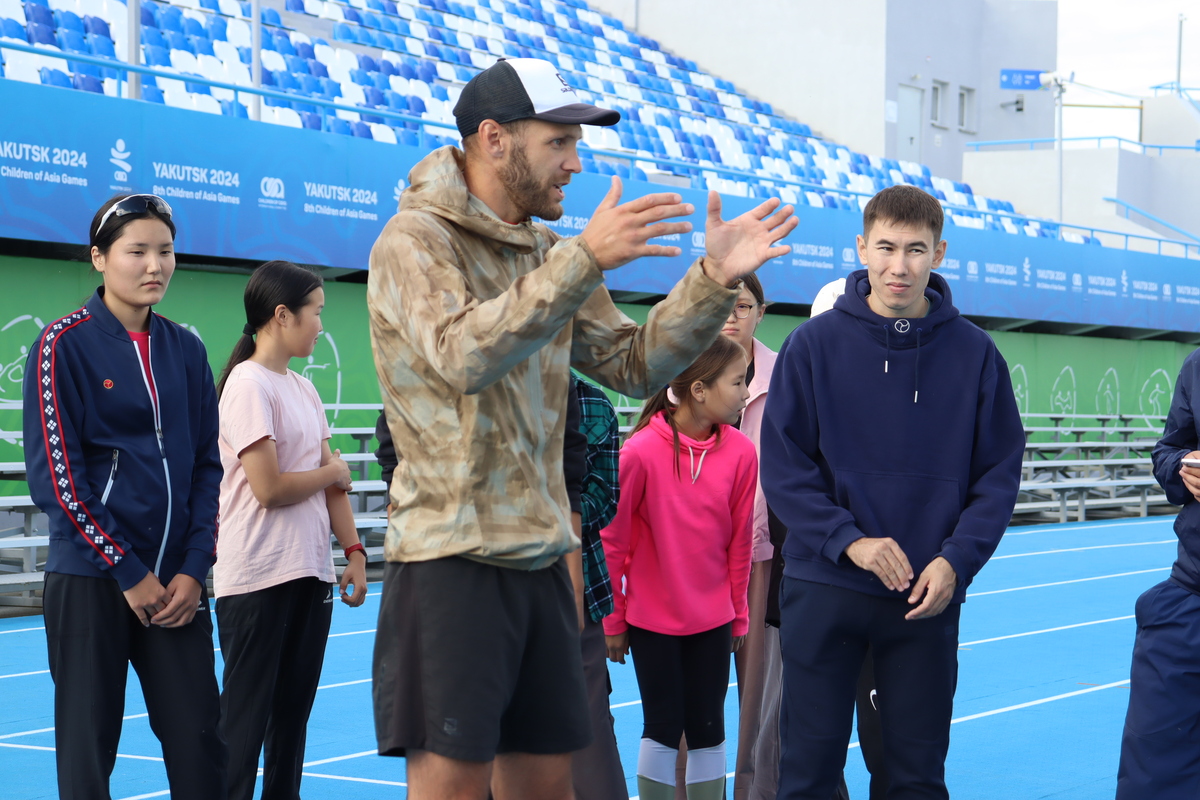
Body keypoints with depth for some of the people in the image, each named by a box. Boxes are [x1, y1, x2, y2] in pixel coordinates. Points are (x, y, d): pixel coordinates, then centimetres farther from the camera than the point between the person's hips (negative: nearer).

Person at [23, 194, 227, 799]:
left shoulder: (185, 351, 9)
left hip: (176, 580, 4)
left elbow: (207, 464, 11)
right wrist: (129, 573, -10)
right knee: (87, 749, 0)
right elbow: (54, 475, -9)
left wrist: (193, 568, -2)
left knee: (199, 740, 1)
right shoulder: (63, 345, -4)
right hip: (90, 579, -4)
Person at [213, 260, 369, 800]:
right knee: (246, 720, -4)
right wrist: (332, 471, -1)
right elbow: (270, 488, -17)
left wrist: (353, 551, 5)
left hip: (310, 573, 8)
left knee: (293, 714, 11)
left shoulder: (304, 390, 13)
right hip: (257, 580, -8)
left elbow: (332, 485, 14)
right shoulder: (248, 385, -11)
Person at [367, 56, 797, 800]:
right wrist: (585, 259, -33)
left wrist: (713, 281, -2)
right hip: (452, 556, -7)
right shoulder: (415, 240, -9)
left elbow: (633, 364, 11)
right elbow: (464, 356, -27)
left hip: (539, 556, 7)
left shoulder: (548, 254, 14)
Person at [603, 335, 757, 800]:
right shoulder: (642, 451, -17)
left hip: (712, 618, 3)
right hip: (651, 615, -3)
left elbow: (739, 540, 1)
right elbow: (613, 538, -8)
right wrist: (613, 619, -2)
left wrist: (739, 613, 8)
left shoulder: (740, 453, -9)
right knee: (662, 728, 4)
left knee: (708, 729, 8)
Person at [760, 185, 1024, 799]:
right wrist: (849, 541, -16)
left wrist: (957, 559, -11)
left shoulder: (974, 354, 1)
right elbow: (783, 466, -3)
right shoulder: (814, 345, -2)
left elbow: (1000, 471, 3)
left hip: (931, 596, 1)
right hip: (824, 589, -1)